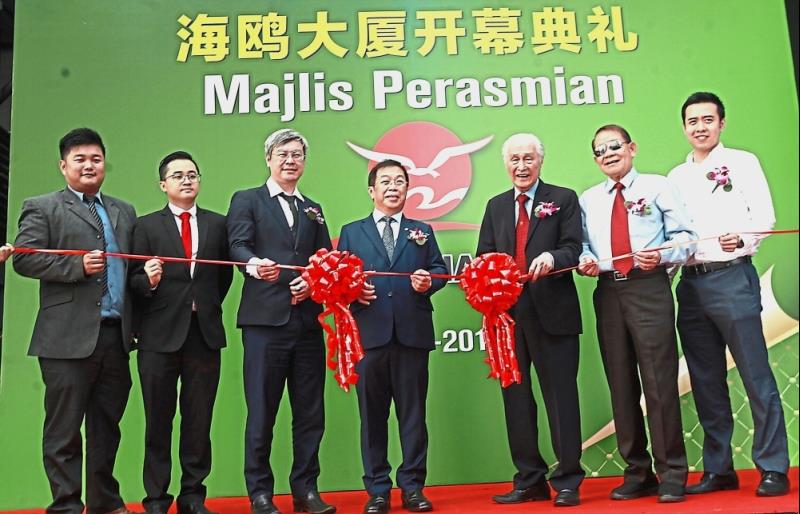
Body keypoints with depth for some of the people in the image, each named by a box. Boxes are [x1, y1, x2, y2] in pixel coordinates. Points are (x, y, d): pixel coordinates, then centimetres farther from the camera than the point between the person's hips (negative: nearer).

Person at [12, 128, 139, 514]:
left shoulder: (124, 213, 19)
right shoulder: (41, 208, 3)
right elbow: (24, 259, -7)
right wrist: (78, 266, -15)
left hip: (116, 336, 5)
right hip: (69, 337, -5)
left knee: (107, 425, 13)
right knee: (64, 429, 2)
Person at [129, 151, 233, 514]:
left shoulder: (217, 224, 10)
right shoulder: (146, 225, 5)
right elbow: (135, 280, 0)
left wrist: (210, 306, 5)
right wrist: (148, 280, -21)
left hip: (204, 334, 2)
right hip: (160, 334, -1)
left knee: (199, 421, 7)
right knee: (158, 421, 6)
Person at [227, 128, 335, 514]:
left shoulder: (313, 210, 21)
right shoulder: (246, 200, 8)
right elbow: (238, 246, -8)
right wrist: (254, 264, -30)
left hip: (308, 320, 4)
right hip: (266, 319, -4)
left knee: (310, 411, 8)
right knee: (261, 411, 0)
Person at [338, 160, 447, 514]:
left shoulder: (422, 231, 20)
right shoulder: (351, 232, 15)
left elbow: (439, 269, 11)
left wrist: (429, 281, -10)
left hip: (413, 333, 1)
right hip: (369, 332, -1)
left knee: (413, 412, 4)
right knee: (372, 414, 3)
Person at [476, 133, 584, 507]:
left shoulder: (563, 199, 6)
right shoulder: (496, 206, 18)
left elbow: (573, 247, -4)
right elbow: (484, 255, 12)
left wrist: (552, 257, -25)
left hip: (552, 311, -4)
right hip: (508, 312, 4)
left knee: (560, 394, 0)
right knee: (515, 397, 8)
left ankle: (568, 482, 10)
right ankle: (529, 481, 20)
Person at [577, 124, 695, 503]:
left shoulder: (656, 186, 7)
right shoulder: (588, 199, 17)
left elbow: (684, 236, 3)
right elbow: (584, 245, 15)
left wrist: (662, 256, -15)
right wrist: (586, 260, -7)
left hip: (649, 289, -4)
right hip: (608, 292, 4)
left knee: (659, 381, -6)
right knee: (621, 384, 7)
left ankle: (672, 475, 7)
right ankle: (637, 473, 19)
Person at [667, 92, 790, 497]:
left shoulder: (742, 162, 5)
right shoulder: (676, 176, 17)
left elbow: (765, 216, -4)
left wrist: (740, 237, -23)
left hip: (732, 277, -4)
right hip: (691, 282, 5)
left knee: (756, 375, -4)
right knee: (706, 381, 8)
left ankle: (773, 469, 5)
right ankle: (718, 468, 17)